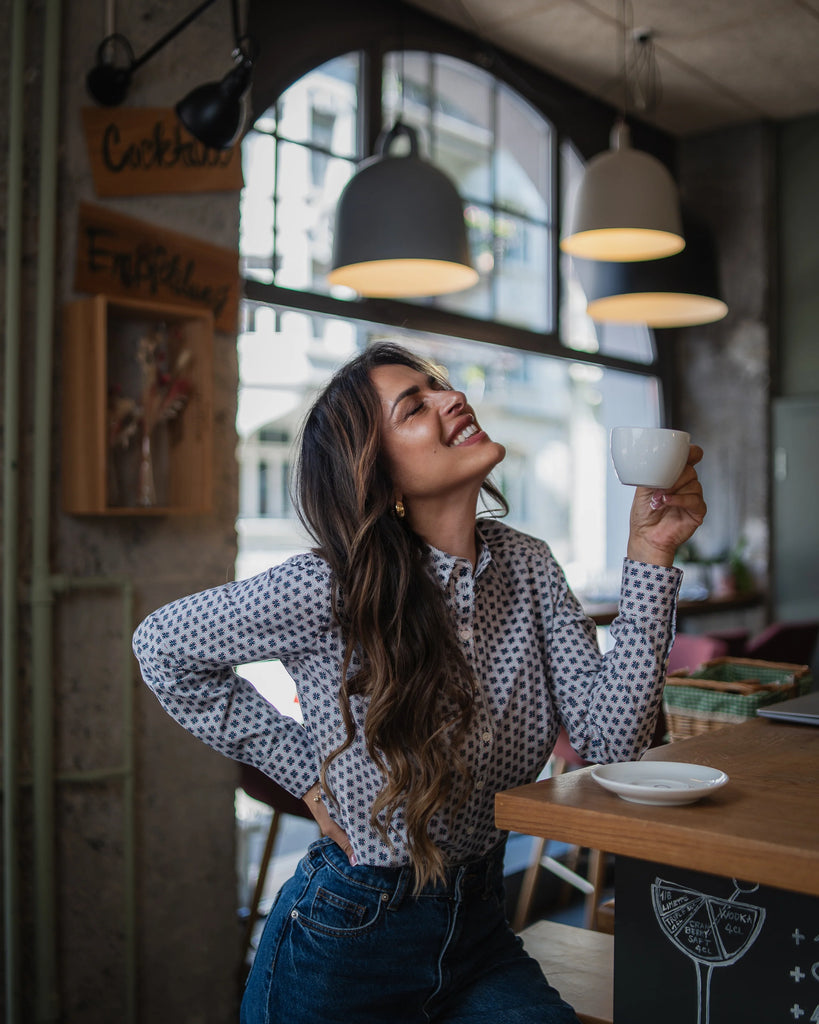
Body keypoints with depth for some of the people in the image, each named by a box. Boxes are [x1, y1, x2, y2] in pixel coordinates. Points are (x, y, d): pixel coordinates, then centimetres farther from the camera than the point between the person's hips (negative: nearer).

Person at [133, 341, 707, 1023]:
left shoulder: (526, 565, -5)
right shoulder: (334, 590, -21)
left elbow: (612, 739, -13)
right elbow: (162, 646, -9)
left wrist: (651, 553, -18)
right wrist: (306, 773, -10)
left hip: (479, 925, 4)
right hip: (346, 944, -4)